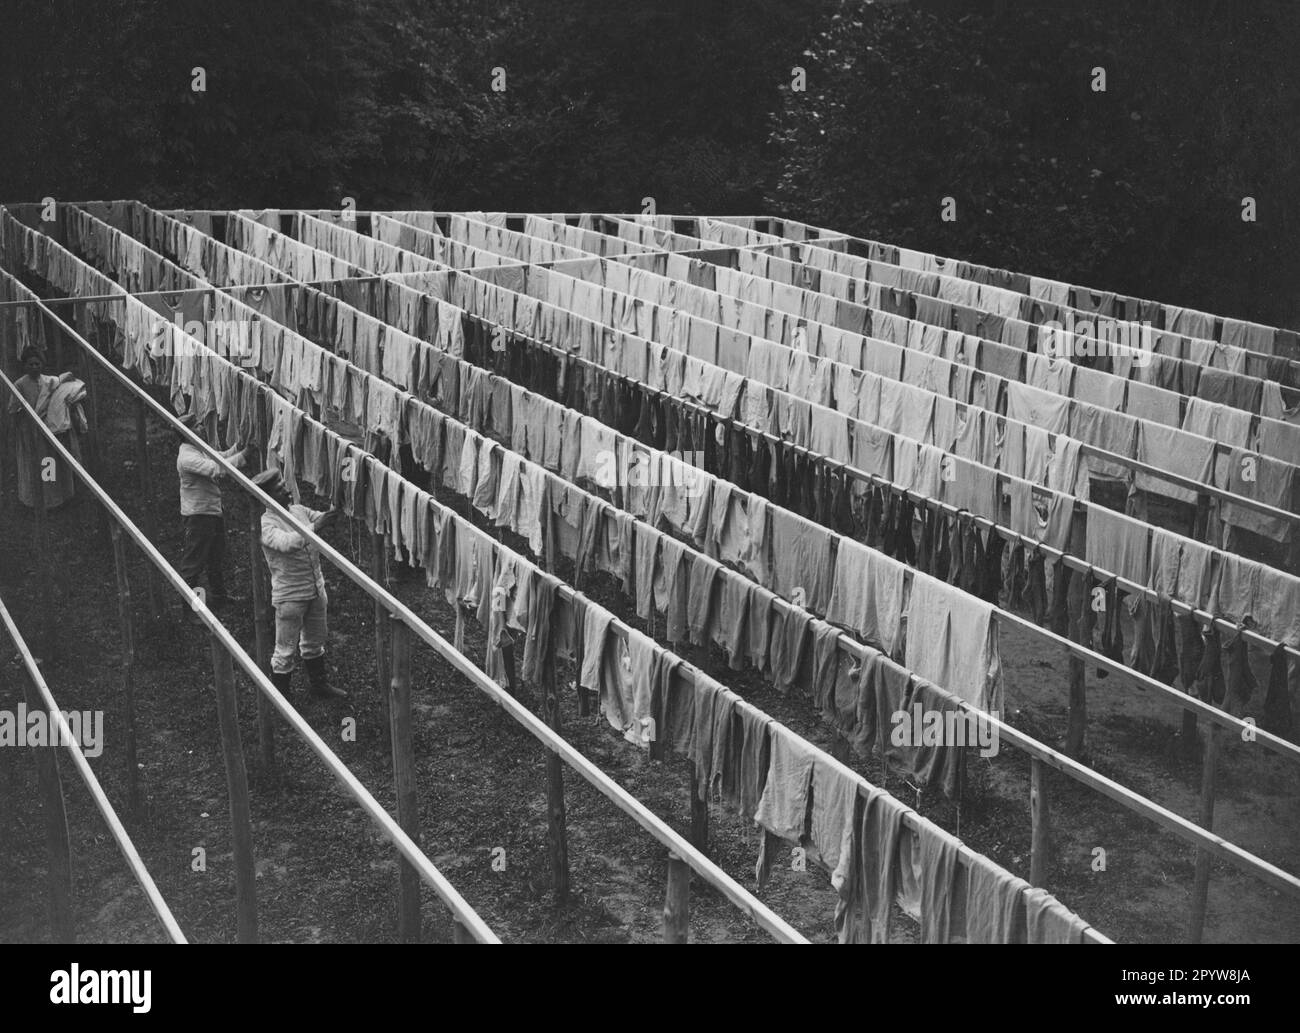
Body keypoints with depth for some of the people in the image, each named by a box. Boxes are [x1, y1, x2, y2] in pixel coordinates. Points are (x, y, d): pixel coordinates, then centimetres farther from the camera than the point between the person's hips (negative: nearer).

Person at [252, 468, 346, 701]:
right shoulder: (266, 524, -18)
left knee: (315, 643, 23)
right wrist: (314, 527, -43)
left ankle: (320, 685, 40)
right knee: (286, 651, 5)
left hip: (316, 589, 7)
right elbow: (285, 542, -35)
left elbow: (325, 518, 4)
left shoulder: (299, 510, 4)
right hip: (289, 596, -7)